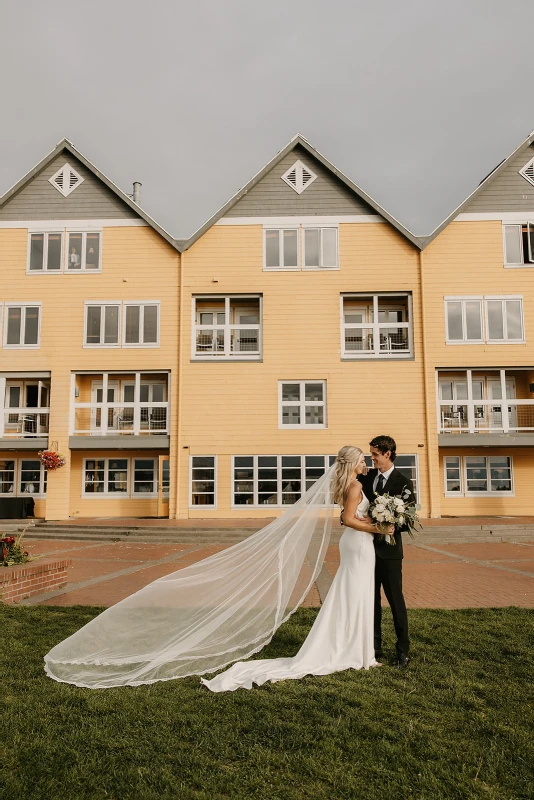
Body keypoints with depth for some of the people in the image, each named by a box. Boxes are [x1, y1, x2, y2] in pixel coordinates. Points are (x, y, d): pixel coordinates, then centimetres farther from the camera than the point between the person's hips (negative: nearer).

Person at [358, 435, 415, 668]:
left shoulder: (403, 482, -9)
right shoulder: (367, 477, 5)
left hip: (388, 549, -5)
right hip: (368, 546, 5)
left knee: (395, 599, 5)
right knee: (371, 599, 14)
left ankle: (403, 650, 19)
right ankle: (374, 647, 27)